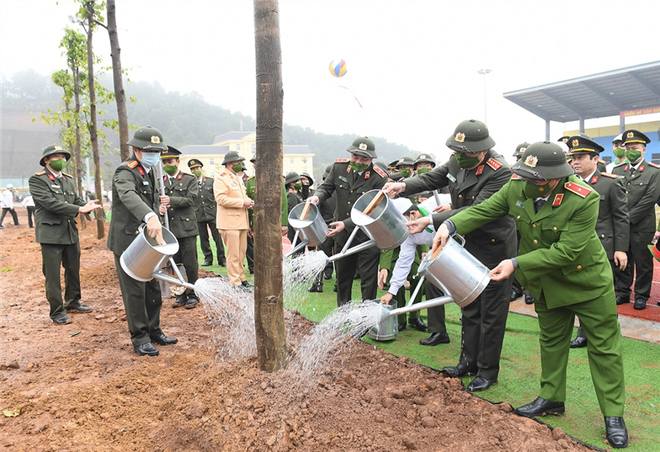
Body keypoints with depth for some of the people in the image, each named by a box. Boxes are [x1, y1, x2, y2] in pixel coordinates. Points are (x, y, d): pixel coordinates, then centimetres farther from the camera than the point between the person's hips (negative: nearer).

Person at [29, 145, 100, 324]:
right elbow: (49, 203, -19)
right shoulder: (37, 180, -7)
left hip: (70, 232, 7)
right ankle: (57, 312, 9)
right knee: (52, 275, 0)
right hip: (51, 233, -7)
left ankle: (73, 303, 32)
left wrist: (87, 205, -14)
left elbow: (77, 200, 10)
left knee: (73, 270, 16)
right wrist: (79, 209, -23)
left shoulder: (69, 180, 15)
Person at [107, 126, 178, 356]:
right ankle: (140, 339, 12)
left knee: (153, 289, 14)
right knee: (134, 292, -1)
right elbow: (128, 195, -40)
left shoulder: (152, 171, 11)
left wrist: (159, 207, 5)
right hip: (127, 241, -8)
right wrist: (150, 216, -57)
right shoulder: (125, 172, -17)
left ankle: (154, 331, 28)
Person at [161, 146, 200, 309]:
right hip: (168, 230, 4)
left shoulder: (190, 179, 3)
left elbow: (191, 199, -10)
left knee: (190, 264, 0)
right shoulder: (160, 181, 13)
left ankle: (193, 295, 13)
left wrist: (171, 200, -22)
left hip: (186, 228, -3)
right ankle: (181, 294, 22)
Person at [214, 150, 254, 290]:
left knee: (241, 252, 13)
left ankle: (241, 278, 23)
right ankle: (235, 282, 0)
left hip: (241, 221, 9)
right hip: (229, 222, -9)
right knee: (233, 254, -6)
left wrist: (248, 201, 9)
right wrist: (242, 202, -19)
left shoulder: (238, 178, 21)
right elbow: (220, 199, -20)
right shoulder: (221, 179, -9)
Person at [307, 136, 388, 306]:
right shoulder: (339, 166, -4)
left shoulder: (379, 178, -17)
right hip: (342, 235, 5)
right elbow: (327, 187, 7)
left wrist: (346, 224, -29)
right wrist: (317, 197, -17)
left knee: (368, 280, 3)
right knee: (342, 277, 19)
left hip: (366, 236, -5)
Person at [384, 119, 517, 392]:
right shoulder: (457, 161, -3)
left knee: (491, 311, 5)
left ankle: (488, 371, 20)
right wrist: (404, 186, -12)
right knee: (469, 306, 17)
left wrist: (432, 221, -34)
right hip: (469, 244, 8)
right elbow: (432, 179, 8)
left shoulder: (500, 172, -26)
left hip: (494, 246, -8)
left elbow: (476, 212, -30)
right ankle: (469, 361, 33)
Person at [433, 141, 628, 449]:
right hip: (546, 282, 5)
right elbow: (484, 210, -8)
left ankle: (613, 415, 23)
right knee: (551, 340, 19)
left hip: (586, 279, -5)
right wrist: (450, 225, -25)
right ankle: (552, 398, 37)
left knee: (604, 347, 7)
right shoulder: (517, 186, -15)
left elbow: (566, 251, -31)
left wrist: (516, 264, -33)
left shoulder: (584, 199, -30)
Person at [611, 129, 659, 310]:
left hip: (641, 227, -3)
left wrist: (628, 217, -14)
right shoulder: (617, 170, 8)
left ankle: (641, 296, 20)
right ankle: (623, 293, 24)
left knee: (643, 264, 6)